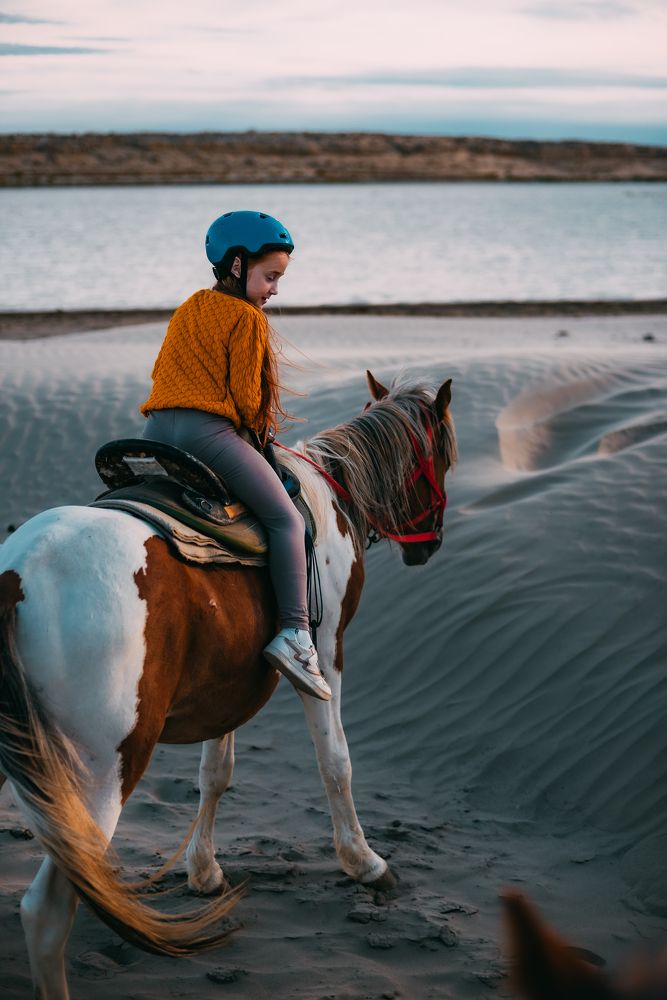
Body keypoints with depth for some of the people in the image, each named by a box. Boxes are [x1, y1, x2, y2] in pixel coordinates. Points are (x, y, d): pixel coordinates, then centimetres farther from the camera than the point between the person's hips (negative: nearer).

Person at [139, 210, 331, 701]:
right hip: (209, 430, -8)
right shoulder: (247, 318, -2)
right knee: (287, 519, -5)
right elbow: (246, 395, -6)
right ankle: (295, 633, -18)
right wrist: (259, 430, 14)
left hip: (156, 427, 8)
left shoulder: (186, 310, 23)